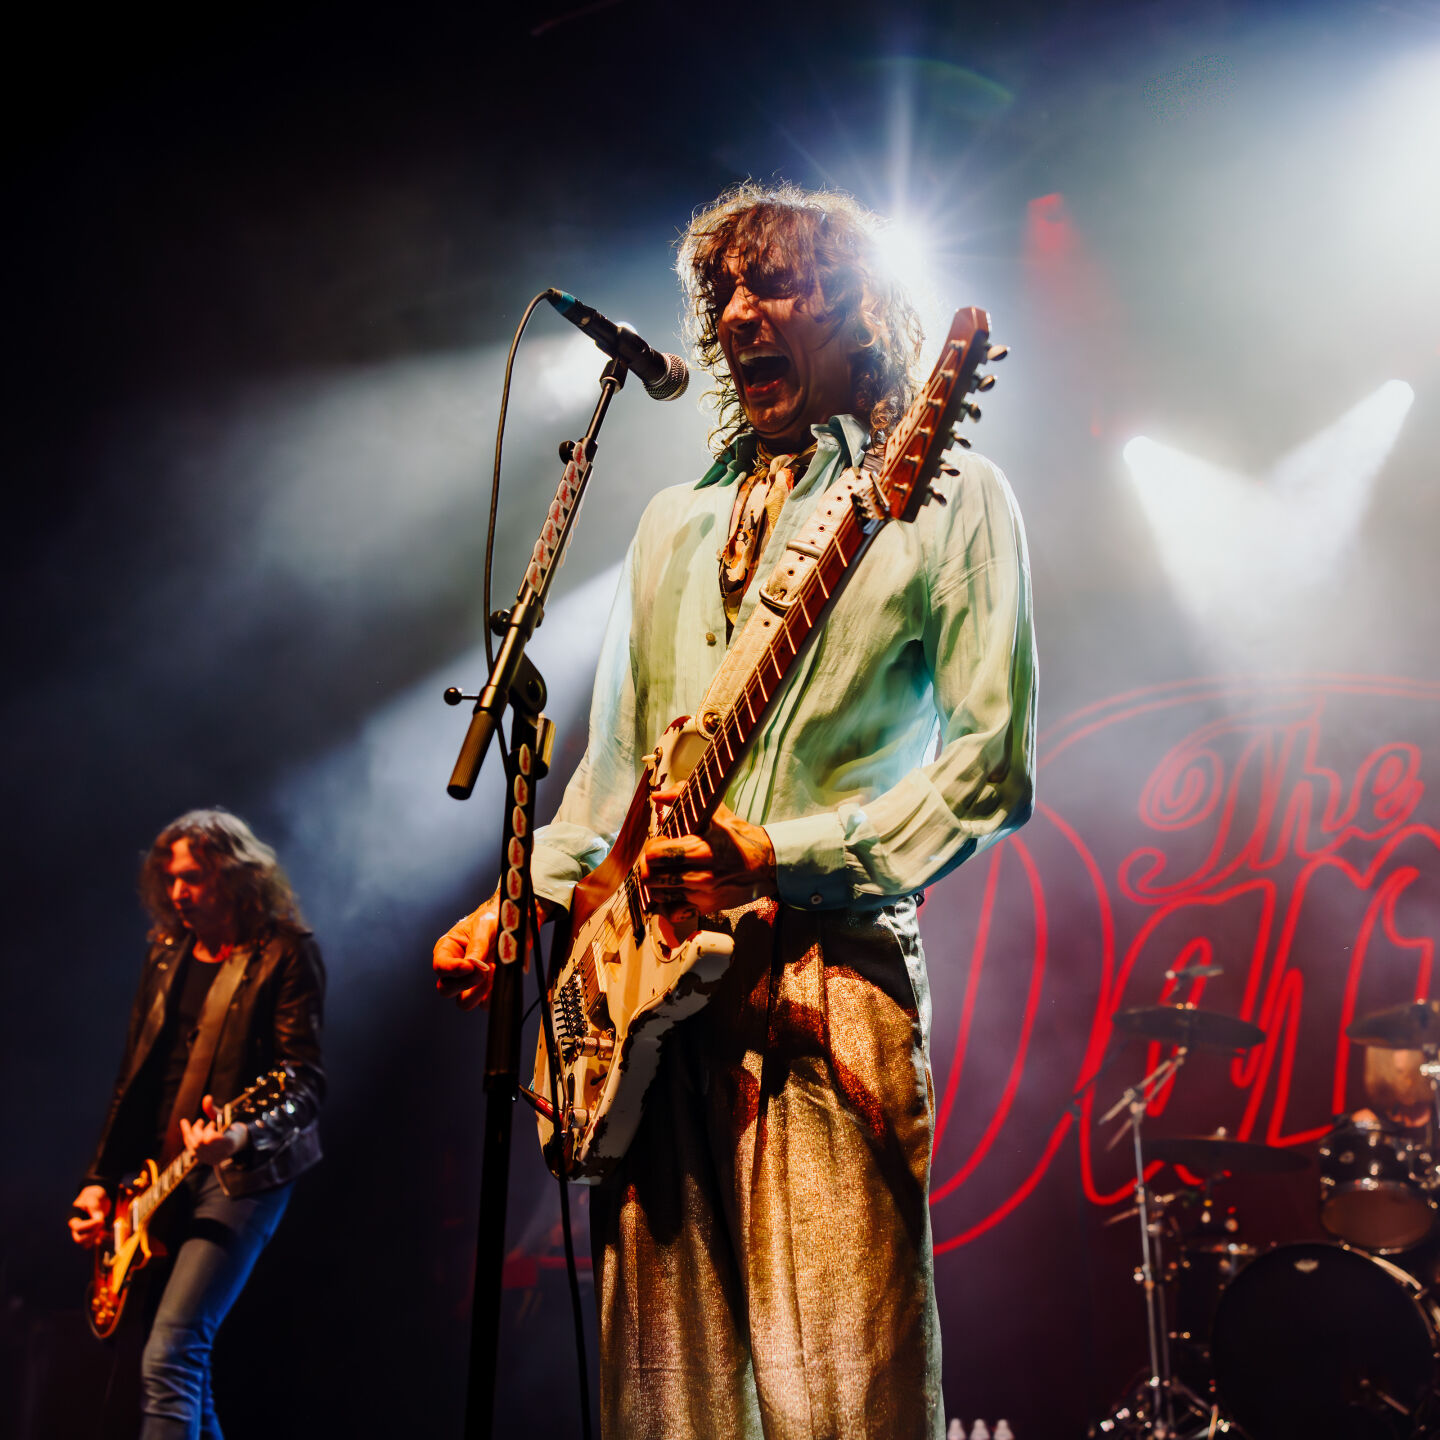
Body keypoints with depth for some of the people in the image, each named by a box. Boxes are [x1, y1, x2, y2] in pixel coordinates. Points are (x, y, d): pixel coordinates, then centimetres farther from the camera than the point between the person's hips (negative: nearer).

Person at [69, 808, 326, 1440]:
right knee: (187, 1366, 10)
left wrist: (243, 1135, -30)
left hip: (241, 1174, -7)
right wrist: (101, 1180, 13)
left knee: (169, 1357, -18)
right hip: (157, 1176, 7)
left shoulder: (284, 951, -6)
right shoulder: (166, 954, 14)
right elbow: (132, 1082, 19)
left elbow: (306, 1081, -13)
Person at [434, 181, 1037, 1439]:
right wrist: (520, 904, 9)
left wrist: (785, 859, -15)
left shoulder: (945, 495, 4)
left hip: (826, 970, -5)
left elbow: (991, 765, -5)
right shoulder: (677, 524, 23)